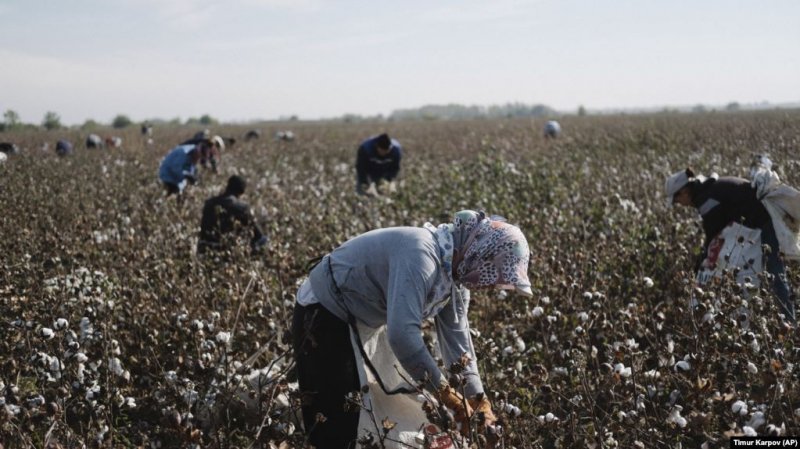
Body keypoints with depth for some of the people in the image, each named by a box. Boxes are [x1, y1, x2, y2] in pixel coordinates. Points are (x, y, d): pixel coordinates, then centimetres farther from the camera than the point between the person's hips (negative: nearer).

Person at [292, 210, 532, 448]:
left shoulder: (455, 269, -3)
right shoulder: (421, 256, -34)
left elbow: (456, 336, 5)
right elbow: (402, 334, -43)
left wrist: (478, 398, -1)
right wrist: (448, 395, -35)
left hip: (359, 323, 10)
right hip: (322, 315, -10)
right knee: (335, 425, -7)